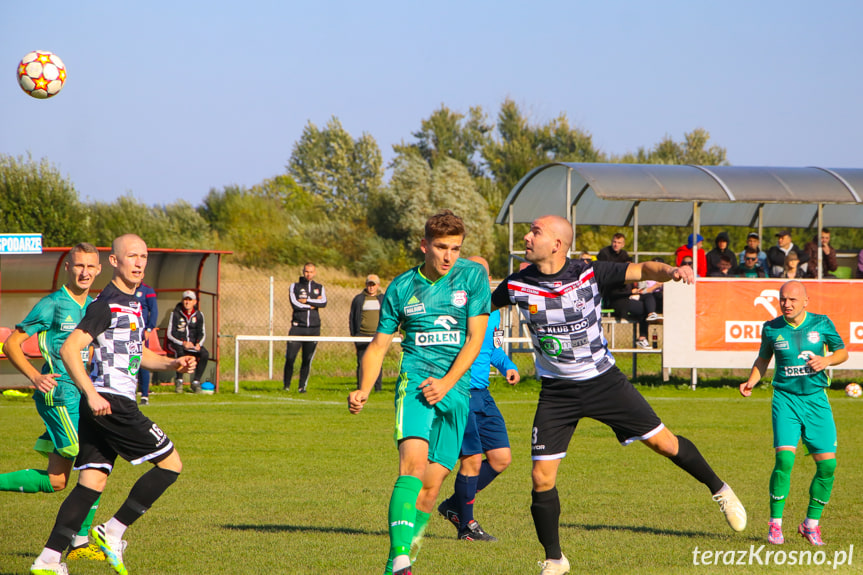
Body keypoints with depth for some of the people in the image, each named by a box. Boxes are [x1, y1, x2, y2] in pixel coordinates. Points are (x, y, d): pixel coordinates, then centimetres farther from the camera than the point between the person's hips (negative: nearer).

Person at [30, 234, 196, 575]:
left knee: (92, 482, 5)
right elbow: (69, 349, -19)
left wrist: (173, 364, 16)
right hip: (111, 402, -9)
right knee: (171, 464, -3)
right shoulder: (107, 305, -11)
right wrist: (92, 394, -26)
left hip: (100, 407, 9)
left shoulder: (133, 304, 20)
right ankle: (113, 532, -2)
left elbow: (136, 354, 32)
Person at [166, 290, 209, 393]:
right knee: (180, 352, -38)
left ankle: (196, 381, -18)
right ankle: (179, 381, -26)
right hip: (177, 343, -4)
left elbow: (202, 334, 9)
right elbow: (170, 334, -7)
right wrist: (183, 343, -22)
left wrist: (198, 344, -13)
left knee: (205, 354, -25)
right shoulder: (176, 314, -4)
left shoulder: (198, 315, 7)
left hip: (194, 343, 4)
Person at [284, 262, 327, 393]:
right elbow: (295, 304, -9)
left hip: (314, 328, 2)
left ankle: (302, 386, 8)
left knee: (307, 359, 1)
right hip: (298, 327, -2)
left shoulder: (319, 288, 14)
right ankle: (286, 385, 6)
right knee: (290, 358, -7)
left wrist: (307, 301, -10)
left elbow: (324, 303, -5)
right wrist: (314, 304, -4)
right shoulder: (295, 286, 7)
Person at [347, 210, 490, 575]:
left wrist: (447, 382, -12)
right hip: (415, 379, -2)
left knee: (432, 483, -2)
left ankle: (411, 541, 19)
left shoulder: (472, 276, 4)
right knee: (413, 463, -24)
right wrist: (363, 391, -3)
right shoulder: (402, 287, 6)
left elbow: (475, 339, 0)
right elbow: (378, 345, 13)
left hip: (456, 389, 2)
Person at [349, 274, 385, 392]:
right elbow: (352, 318, 10)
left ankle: (378, 387, 5)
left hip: (378, 335, 1)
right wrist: (353, 335, 5)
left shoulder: (383, 299, 12)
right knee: (361, 362, -4)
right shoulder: (359, 299, 8)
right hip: (362, 335, -1)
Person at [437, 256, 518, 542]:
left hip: (482, 393, 8)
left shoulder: (492, 311, 12)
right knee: (472, 460, -7)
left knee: (501, 458, 5)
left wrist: (508, 366, 9)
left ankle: (454, 506, 22)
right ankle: (466, 526, 9)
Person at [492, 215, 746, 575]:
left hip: (604, 380, -1)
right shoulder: (518, 285, -8)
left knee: (662, 442, 0)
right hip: (556, 392, 1)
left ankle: (718, 489, 27)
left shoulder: (590, 274, -13)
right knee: (542, 477, -7)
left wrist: (670, 271, -34)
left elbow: (641, 270, -14)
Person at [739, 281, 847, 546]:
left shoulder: (822, 324, -1)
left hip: (816, 399, 1)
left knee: (827, 464, -4)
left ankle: (811, 524, 16)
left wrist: (826, 360, -10)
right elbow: (763, 359, 16)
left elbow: (842, 351, 11)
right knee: (784, 458, -19)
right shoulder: (771, 329, 0)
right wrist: (752, 381, -1)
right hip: (786, 399, -1)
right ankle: (775, 524, -6)